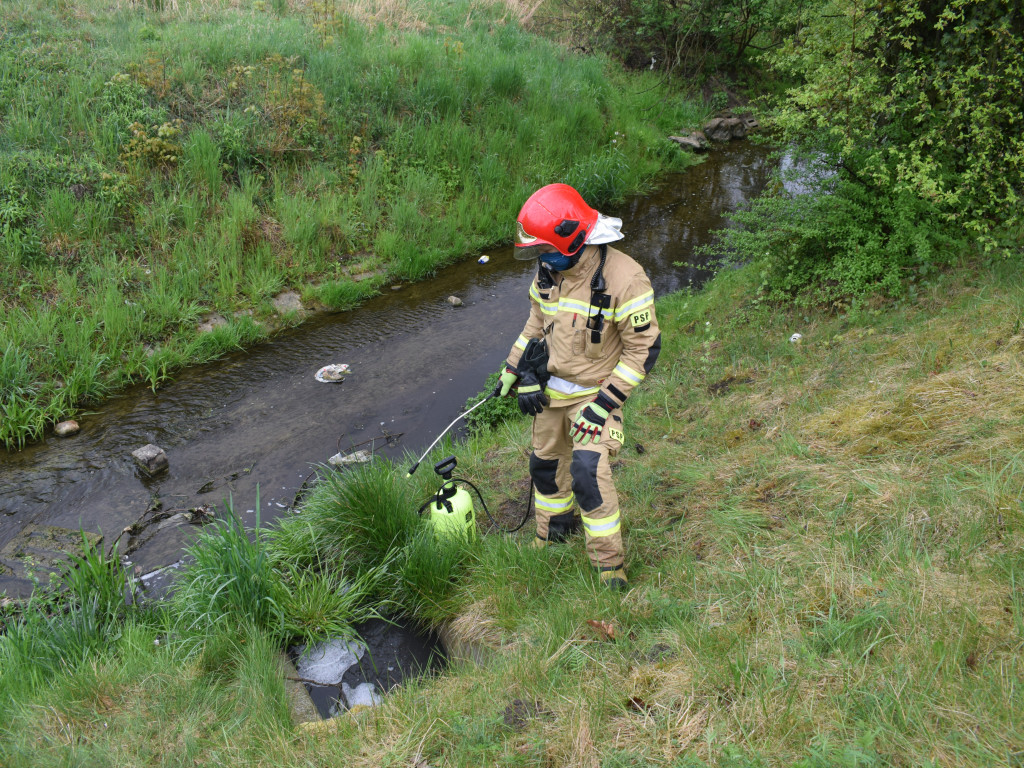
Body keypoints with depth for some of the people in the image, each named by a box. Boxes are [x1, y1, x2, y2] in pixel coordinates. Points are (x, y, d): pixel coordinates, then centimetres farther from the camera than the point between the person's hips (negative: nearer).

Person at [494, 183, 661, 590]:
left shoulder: (623, 278, -24)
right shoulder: (548, 271, -3)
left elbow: (644, 348, -19)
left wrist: (604, 404, -22)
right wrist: (511, 373, 8)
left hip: (594, 391, -6)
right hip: (549, 388, 6)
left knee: (588, 473, -16)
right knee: (546, 463, 17)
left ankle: (610, 563, 4)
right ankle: (552, 534, 43)